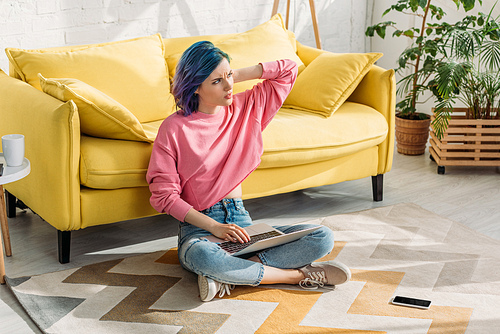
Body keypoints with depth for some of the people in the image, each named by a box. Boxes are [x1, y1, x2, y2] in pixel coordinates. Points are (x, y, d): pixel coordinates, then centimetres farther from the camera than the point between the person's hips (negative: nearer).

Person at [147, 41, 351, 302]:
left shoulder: (245, 108, 9)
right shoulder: (174, 128, -6)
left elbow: (288, 70, 16)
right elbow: (164, 195, -9)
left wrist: (237, 75, 5)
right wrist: (213, 226, -20)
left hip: (242, 221, 5)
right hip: (198, 228, -5)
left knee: (323, 238, -16)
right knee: (202, 256, -43)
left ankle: (229, 275, -27)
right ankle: (297, 275, -24)